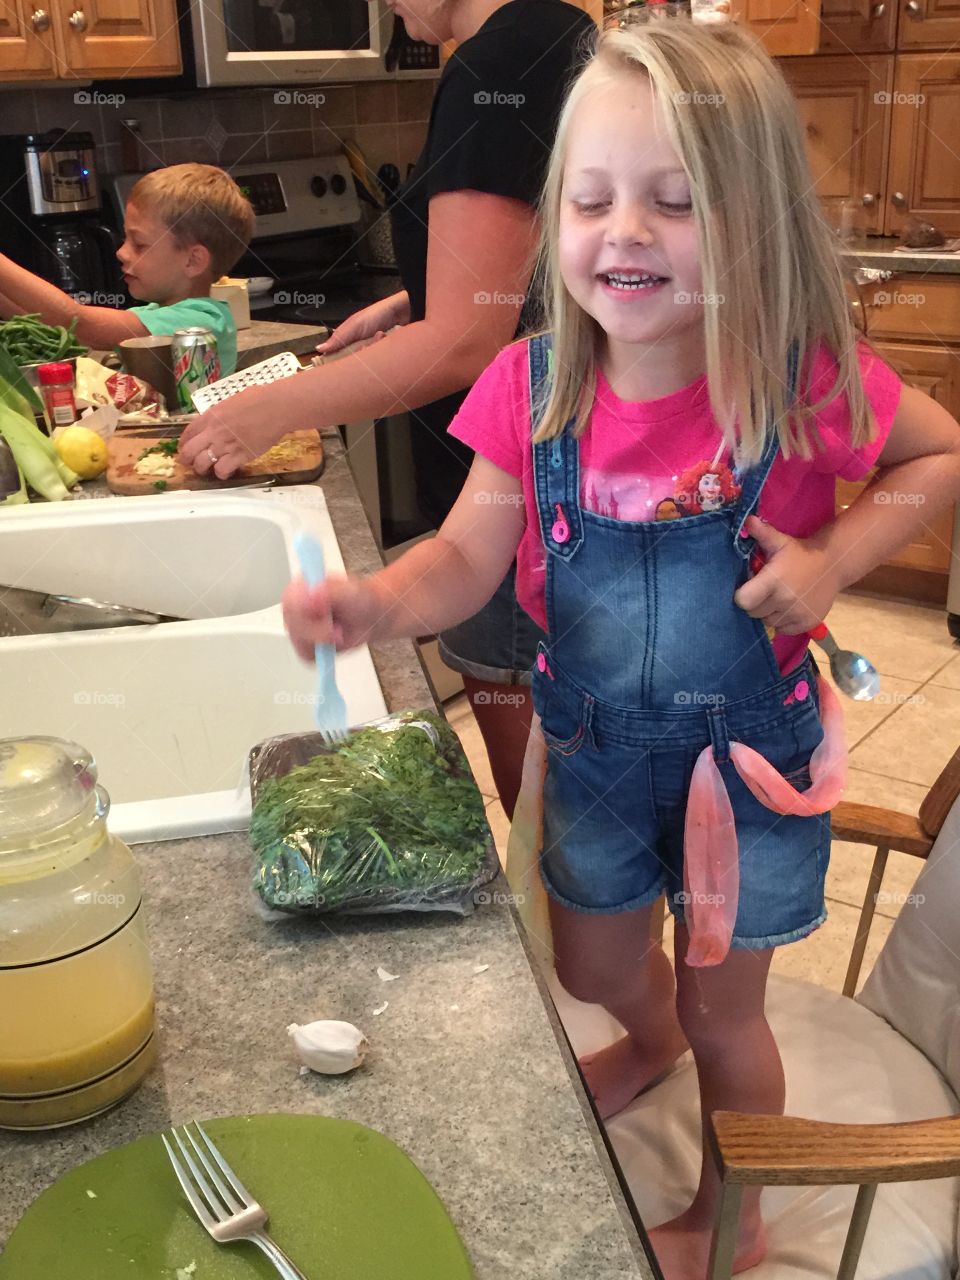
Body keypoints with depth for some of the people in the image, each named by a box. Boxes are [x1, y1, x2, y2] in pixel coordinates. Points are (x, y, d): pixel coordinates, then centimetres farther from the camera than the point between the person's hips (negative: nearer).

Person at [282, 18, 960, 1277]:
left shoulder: (806, 379, -22)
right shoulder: (533, 388, -15)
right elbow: (466, 560, -12)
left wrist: (833, 557, -21)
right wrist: (378, 601, -33)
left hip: (750, 747, -3)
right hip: (594, 746, 4)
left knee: (722, 1005, 17)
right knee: (591, 967, 27)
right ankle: (652, 1039, 67)